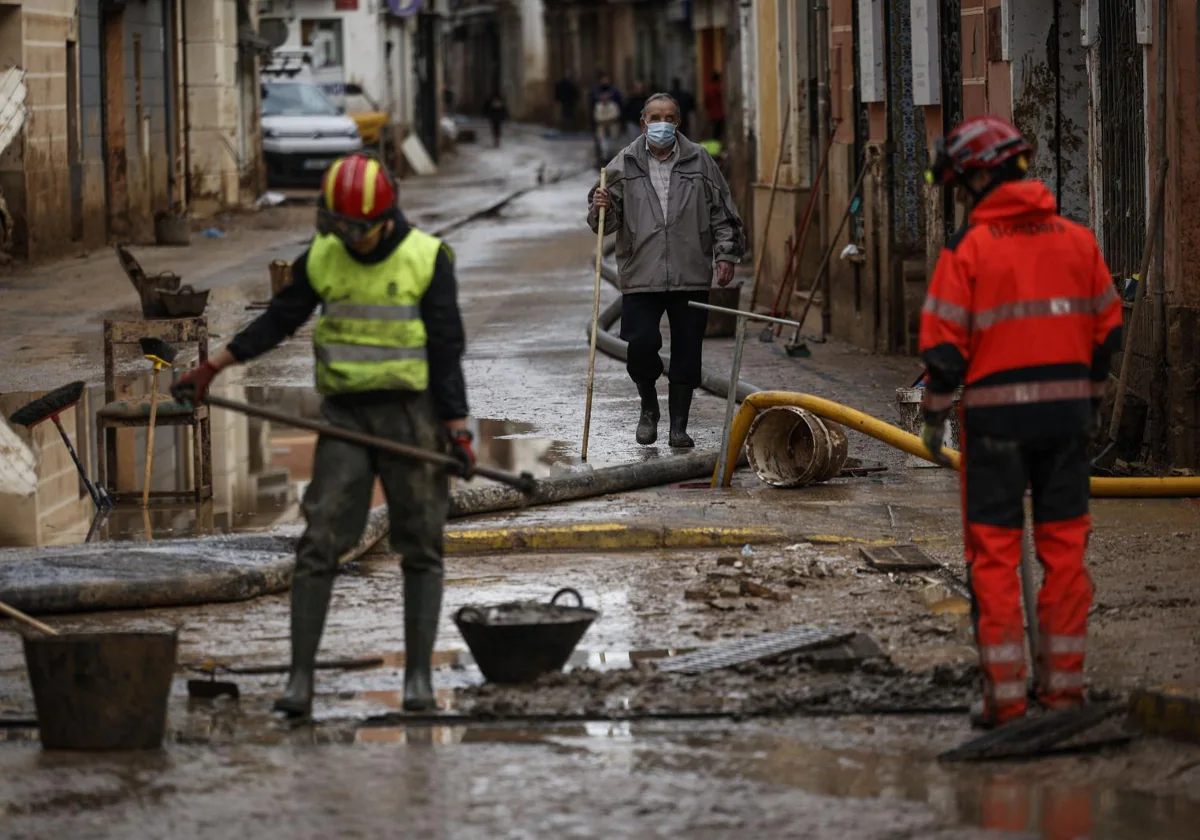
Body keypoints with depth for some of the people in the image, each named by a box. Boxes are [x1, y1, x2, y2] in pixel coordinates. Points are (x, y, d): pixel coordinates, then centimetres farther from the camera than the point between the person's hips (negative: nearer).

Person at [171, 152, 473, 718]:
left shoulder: (427, 259, -6)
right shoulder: (321, 258, 3)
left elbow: (446, 348, -6)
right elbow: (277, 321, 12)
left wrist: (457, 428, -10)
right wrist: (211, 369, 7)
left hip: (411, 415, -2)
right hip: (344, 415, 2)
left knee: (420, 548, 2)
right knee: (319, 543, -5)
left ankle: (419, 676, 9)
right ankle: (300, 677, -4)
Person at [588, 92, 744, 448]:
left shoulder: (699, 162, 5)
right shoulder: (624, 165, 3)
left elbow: (721, 213, 10)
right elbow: (609, 221, 6)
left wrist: (725, 254, 3)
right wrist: (600, 208, -16)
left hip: (691, 276, 1)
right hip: (641, 276, -1)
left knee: (687, 352, 3)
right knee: (641, 344, -10)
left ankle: (679, 425, 16)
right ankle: (649, 407, 17)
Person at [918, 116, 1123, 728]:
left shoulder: (968, 248, -9)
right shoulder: (1076, 240, 6)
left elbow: (945, 346, -10)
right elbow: (1107, 329, 12)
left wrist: (933, 418, 2)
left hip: (997, 415, -4)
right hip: (1067, 413, 4)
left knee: (994, 552, 2)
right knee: (1064, 547, 11)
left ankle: (1004, 693, 1)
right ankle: (1063, 683, 13)